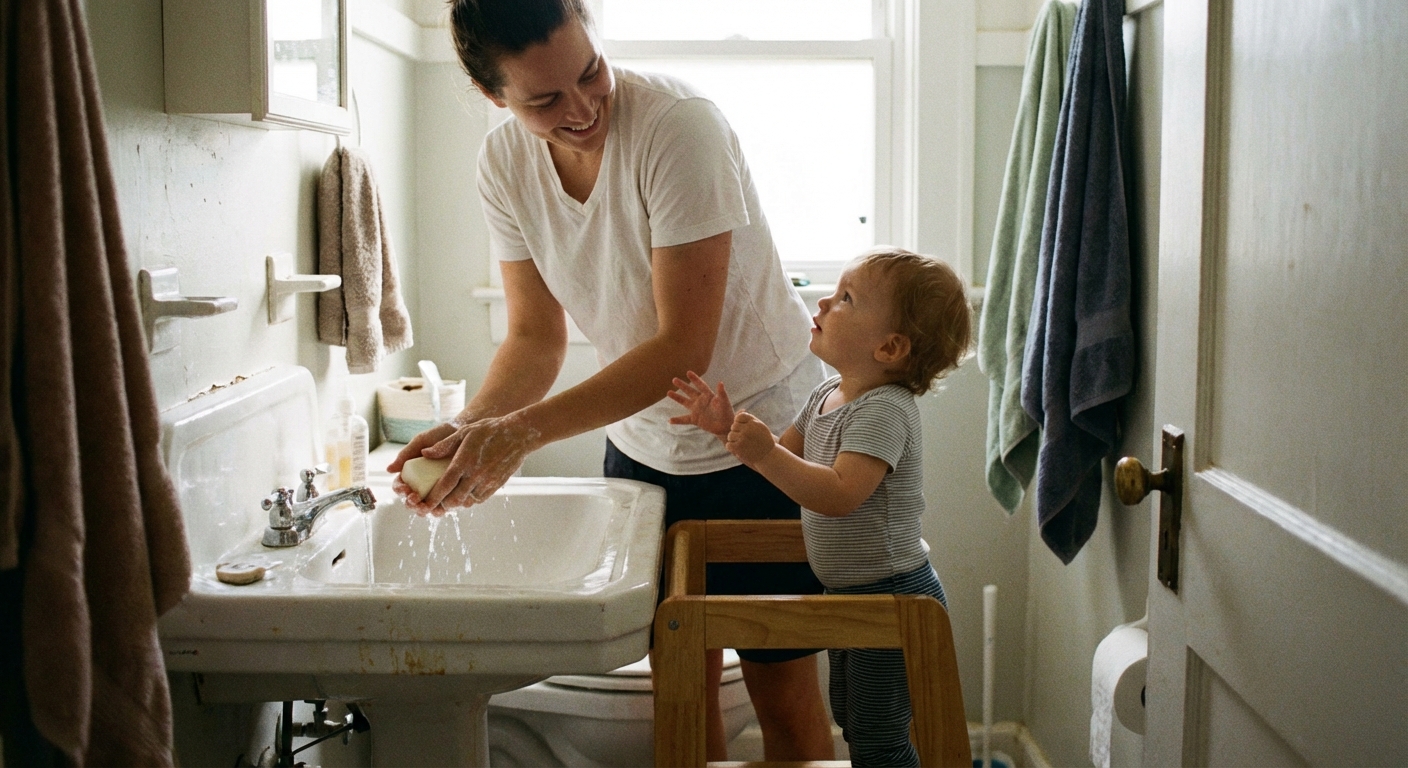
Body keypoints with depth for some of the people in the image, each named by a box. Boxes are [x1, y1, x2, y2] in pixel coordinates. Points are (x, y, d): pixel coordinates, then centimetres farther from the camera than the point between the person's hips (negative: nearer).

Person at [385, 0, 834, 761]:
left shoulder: (679, 125, -25)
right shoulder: (505, 162, -7)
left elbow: (684, 346, -27)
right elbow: (536, 338, -3)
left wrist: (523, 431, -33)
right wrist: (470, 426, -22)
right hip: (642, 440, 5)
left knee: (781, 686, 4)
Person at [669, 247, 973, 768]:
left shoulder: (883, 412, -25)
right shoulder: (828, 395, 5)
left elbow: (839, 495, -36)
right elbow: (785, 457, 13)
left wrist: (764, 455, -43)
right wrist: (730, 428, -2)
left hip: (893, 598, -10)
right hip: (849, 594, 10)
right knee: (850, 720, 24)